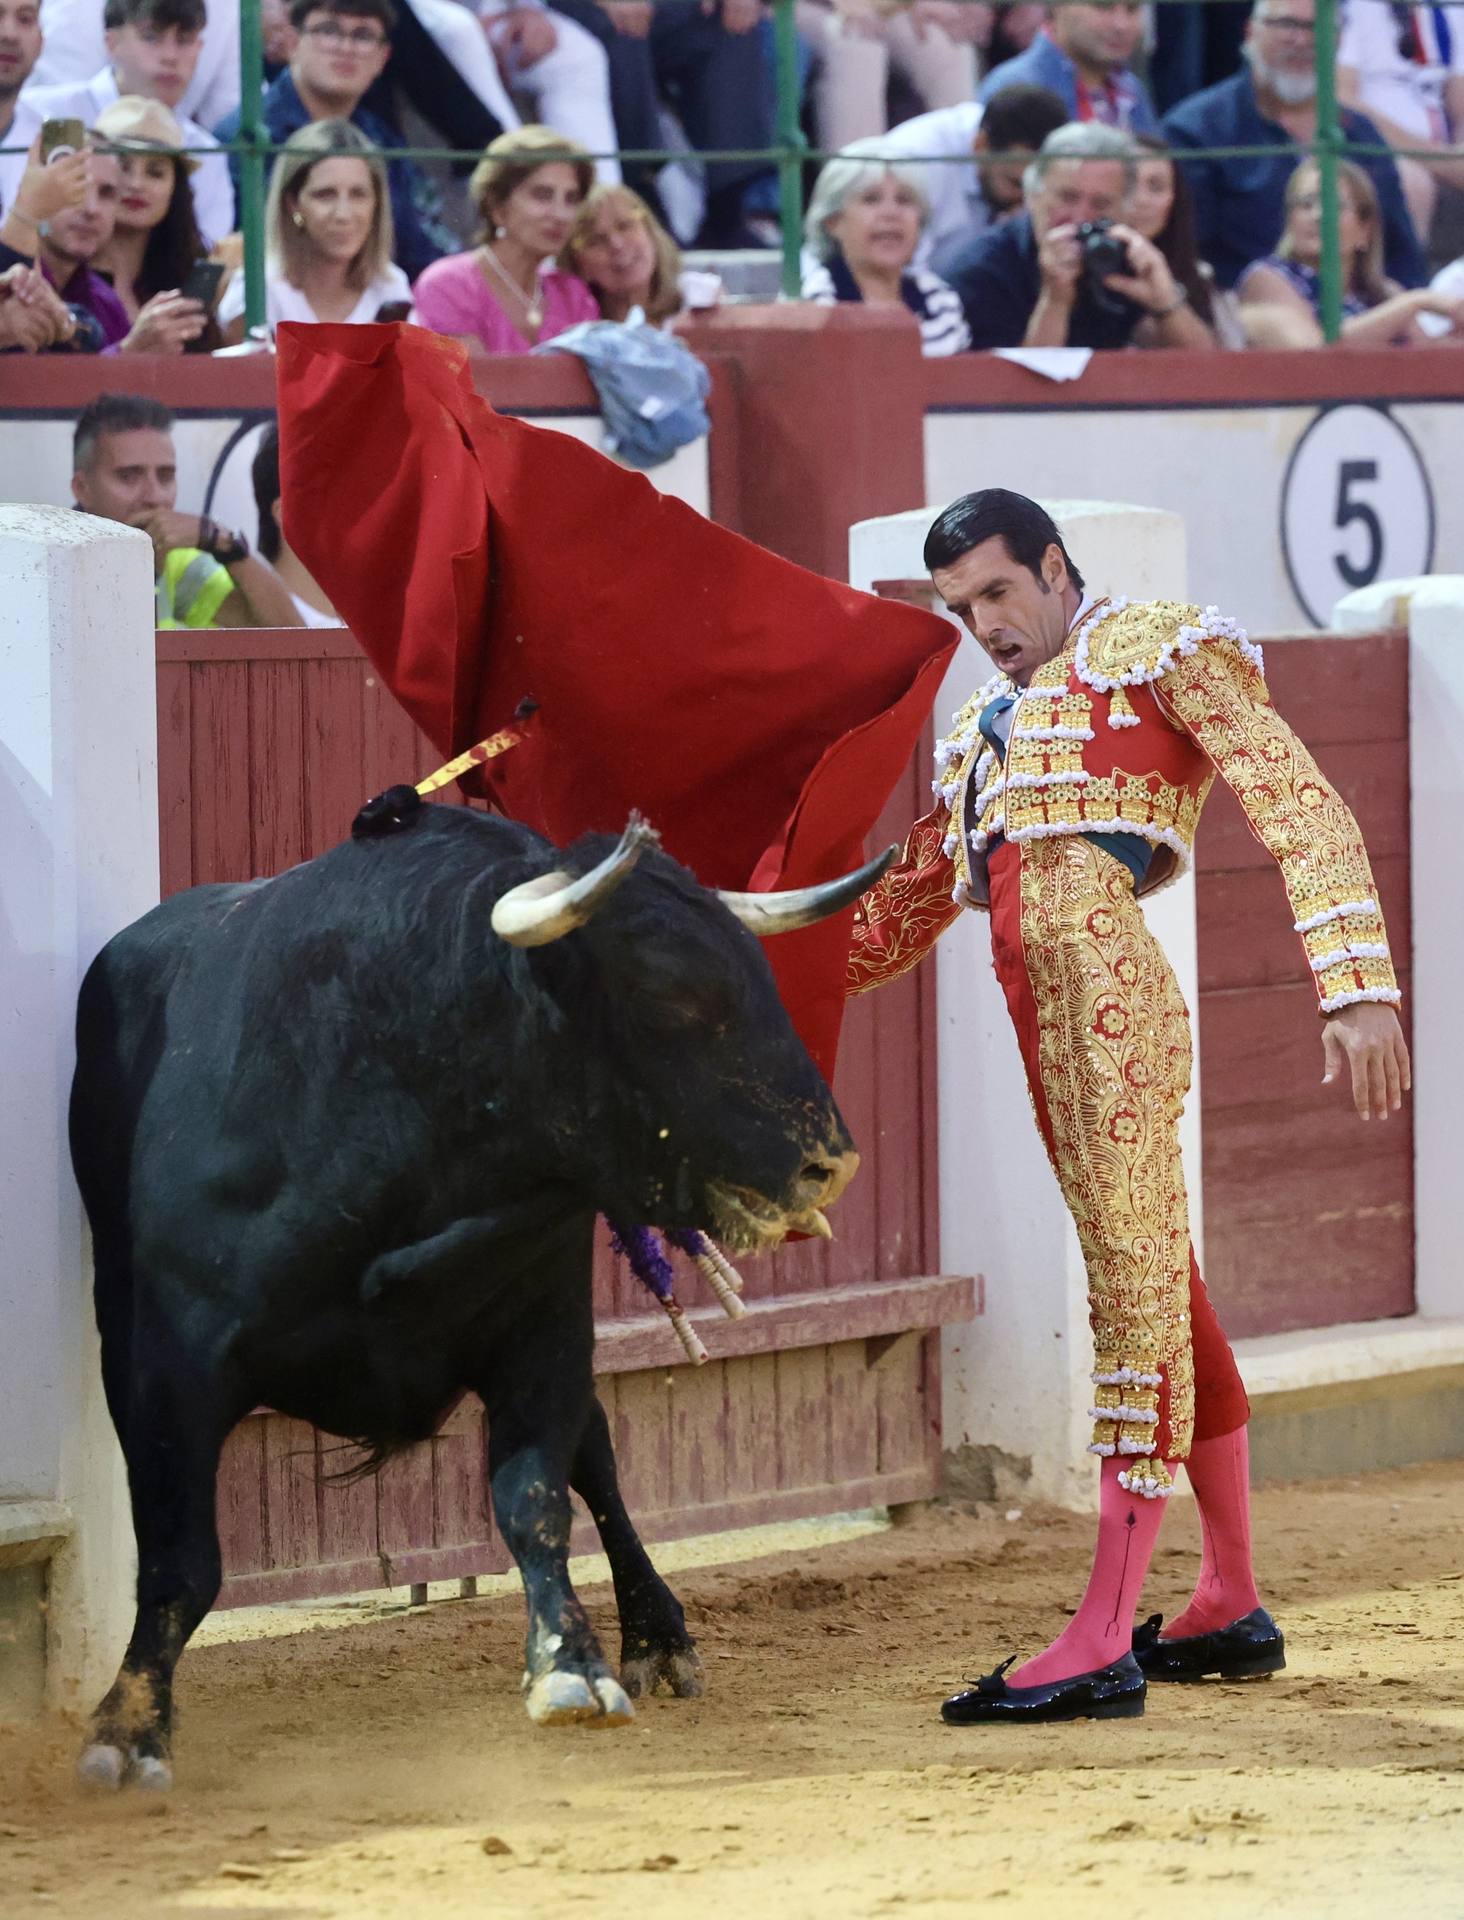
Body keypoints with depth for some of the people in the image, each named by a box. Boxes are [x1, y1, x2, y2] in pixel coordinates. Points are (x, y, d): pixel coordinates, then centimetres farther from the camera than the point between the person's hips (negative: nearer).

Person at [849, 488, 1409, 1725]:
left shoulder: (1158, 649, 8)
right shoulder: (987, 729, 30)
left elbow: (1303, 812, -2)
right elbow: (901, 911, 35)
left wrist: (1357, 986, -15)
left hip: (1107, 990, -8)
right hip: (1044, 1013, 8)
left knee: (1136, 1286, -9)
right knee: (1159, 1290, 12)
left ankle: (1105, 1645, -14)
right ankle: (1232, 1607, 19)